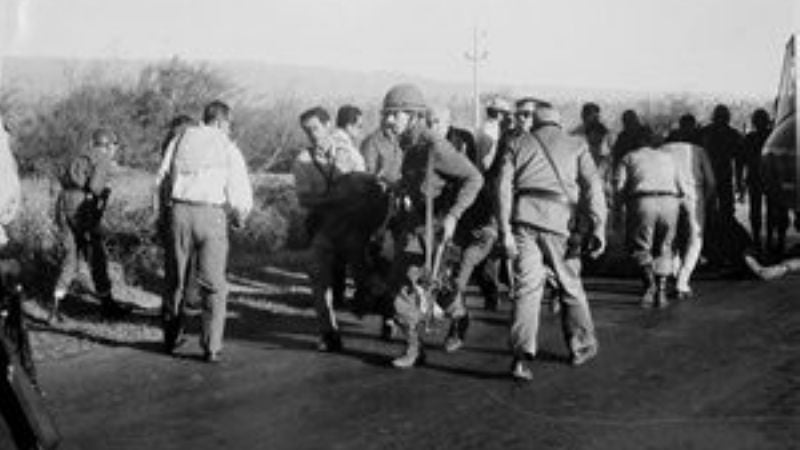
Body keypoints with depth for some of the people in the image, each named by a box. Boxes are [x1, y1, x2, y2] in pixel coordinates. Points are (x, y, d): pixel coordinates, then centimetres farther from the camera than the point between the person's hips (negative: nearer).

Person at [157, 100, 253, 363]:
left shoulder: (180, 140, 11)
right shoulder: (228, 148, 2)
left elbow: (162, 177, 11)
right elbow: (241, 193, 1)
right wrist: (239, 218, 18)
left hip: (179, 210, 3)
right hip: (211, 213, -3)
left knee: (176, 280, 17)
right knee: (214, 285, 4)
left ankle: (172, 339, 27)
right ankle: (211, 348, 1)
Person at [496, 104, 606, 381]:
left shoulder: (517, 144, 17)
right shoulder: (576, 146, 16)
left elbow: (503, 186, 4)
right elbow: (592, 185, 1)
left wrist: (505, 230, -1)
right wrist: (598, 228, -5)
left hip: (524, 217, 1)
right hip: (558, 221, 0)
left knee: (526, 287, -1)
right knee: (570, 285, 15)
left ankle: (522, 356, -13)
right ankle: (581, 346, 30)